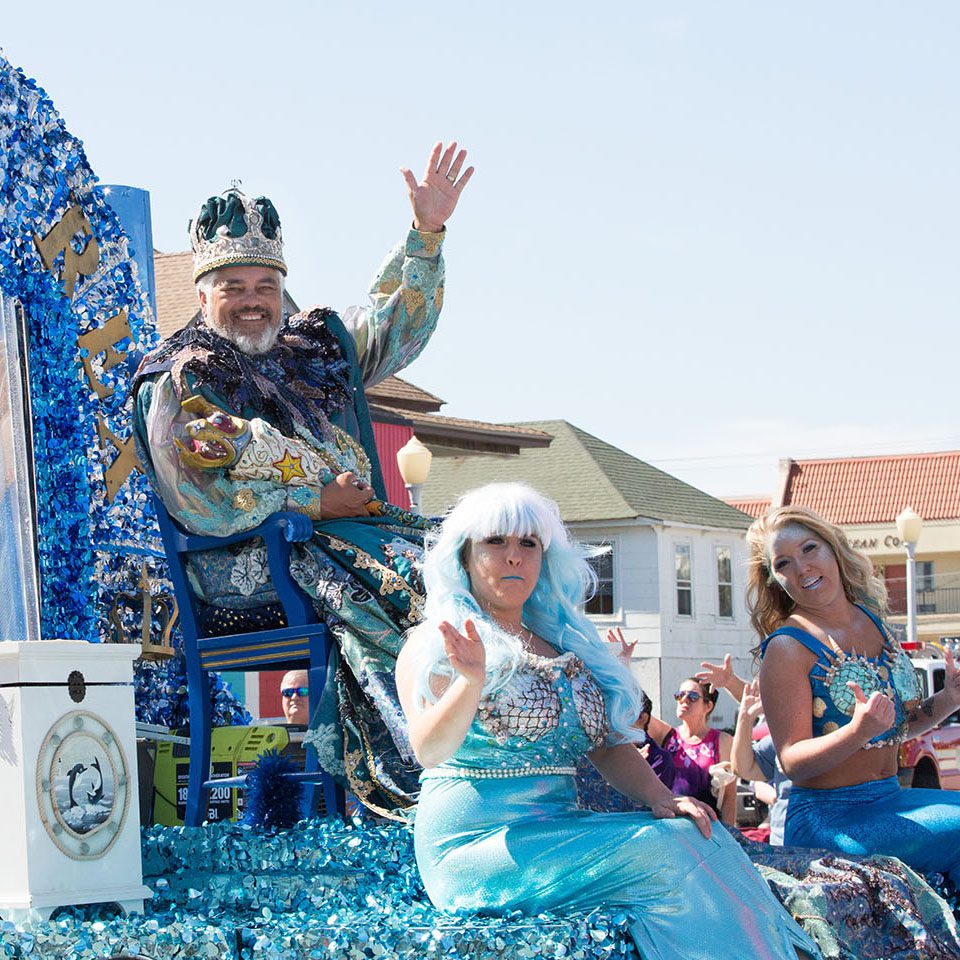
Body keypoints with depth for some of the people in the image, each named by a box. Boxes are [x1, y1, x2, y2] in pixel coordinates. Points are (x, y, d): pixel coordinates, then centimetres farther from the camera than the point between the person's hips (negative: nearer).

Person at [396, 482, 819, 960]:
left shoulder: (565, 646, 19)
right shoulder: (435, 644, 0)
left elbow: (610, 744, 19)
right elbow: (429, 750, -16)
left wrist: (659, 797, -2)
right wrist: (471, 679, -34)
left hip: (558, 828, 6)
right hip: (475, 845, -6)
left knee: (701, 837, -18)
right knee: (662, 850, -25)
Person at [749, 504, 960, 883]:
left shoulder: (871, 621, 10)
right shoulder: (787, 649, -10)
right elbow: (793, 763, -14)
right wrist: (858, 732, -29)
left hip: (891, 799, 7)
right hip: (829, 819, -7)